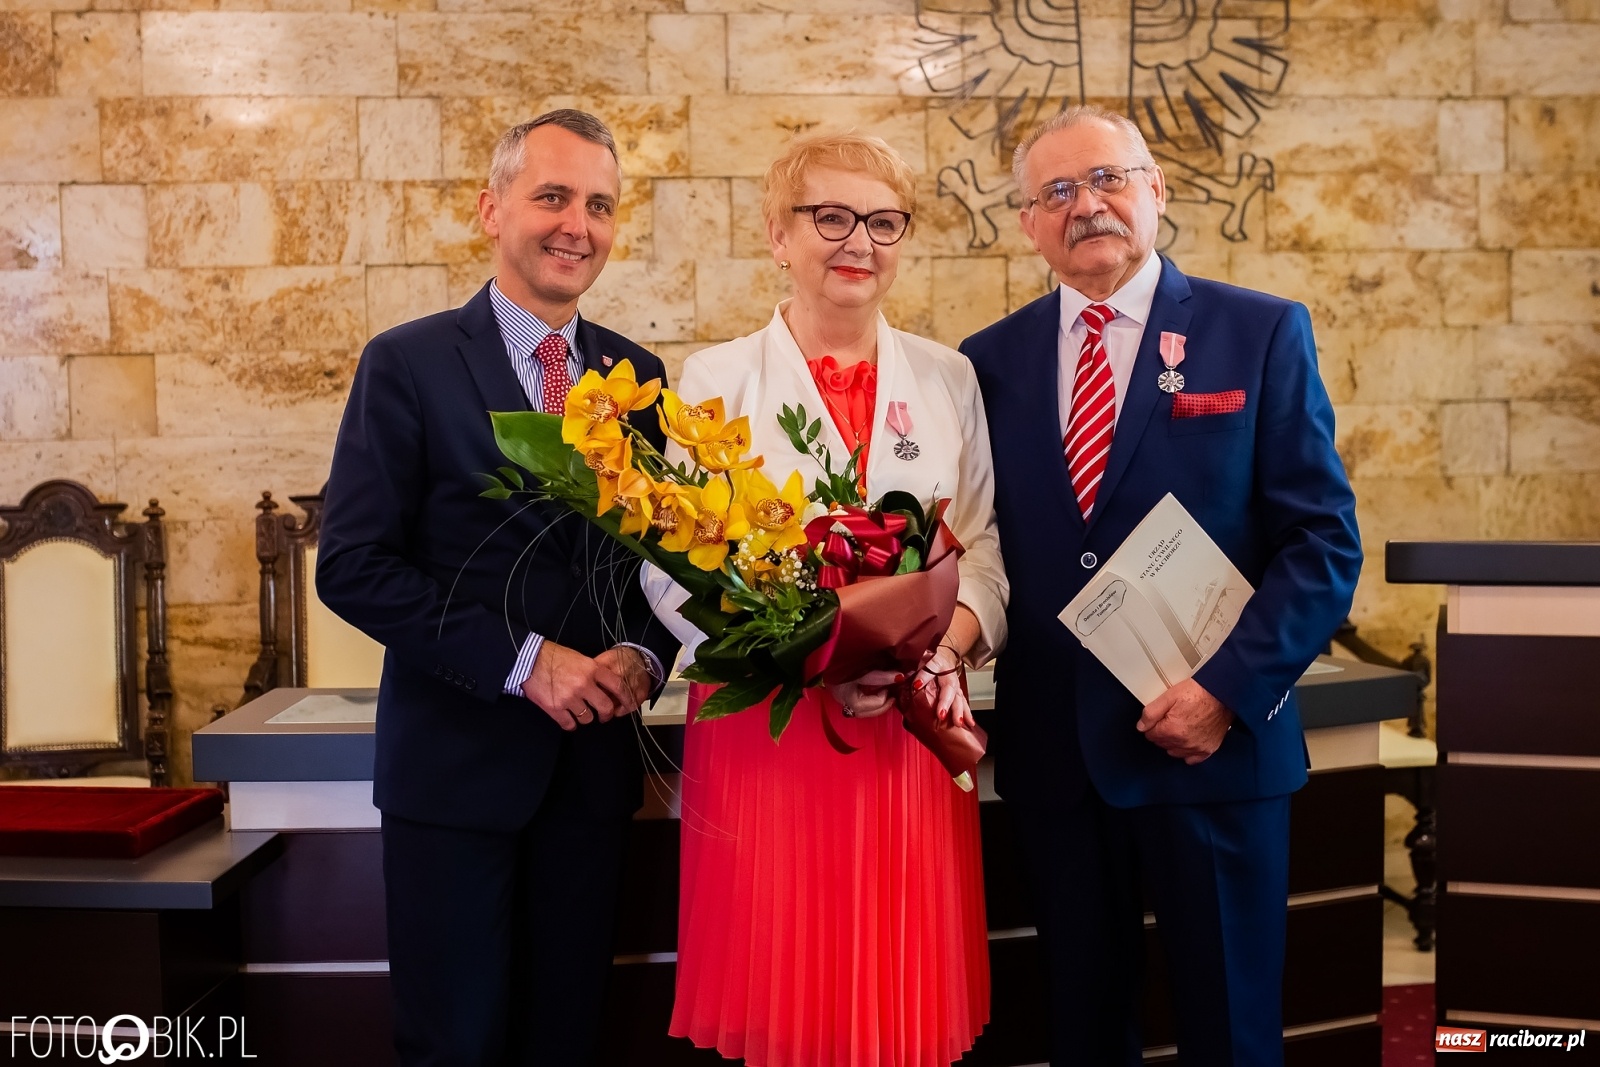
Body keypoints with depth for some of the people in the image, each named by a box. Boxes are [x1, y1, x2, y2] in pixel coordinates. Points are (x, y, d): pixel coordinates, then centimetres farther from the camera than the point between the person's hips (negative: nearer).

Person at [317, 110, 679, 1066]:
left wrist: (642, 652, -9)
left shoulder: (638, 374, 7)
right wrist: (523, 660, -17)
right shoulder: (408, 365, -5)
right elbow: (353, 566, -11)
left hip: (594, 762, 4)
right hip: (456, 763, -3)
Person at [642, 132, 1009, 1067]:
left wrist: (942, 645, -11)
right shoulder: (717, 379, 0)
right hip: (764, 727, -2)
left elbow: (983, 551, 9)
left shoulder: (947, 378, 10)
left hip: (910, 728, 3)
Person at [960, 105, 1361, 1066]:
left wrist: (1230, 690, -14)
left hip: (1214, 739, -2)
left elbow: (1325, 539, -5)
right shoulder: (993, 359, 5)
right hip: (1053, 749, 2)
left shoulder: (1262, 334, -2)